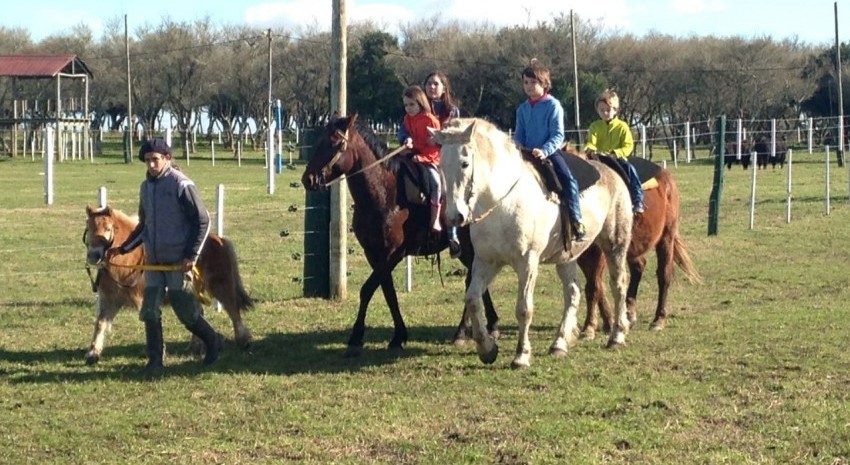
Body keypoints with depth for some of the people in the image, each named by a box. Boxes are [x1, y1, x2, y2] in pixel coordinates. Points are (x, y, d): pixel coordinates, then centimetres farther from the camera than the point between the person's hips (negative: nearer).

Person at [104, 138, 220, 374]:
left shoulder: (181, 185, -11)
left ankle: (212, 342, 22)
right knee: (149, 312, 0)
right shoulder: (146, 187, 10)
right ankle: (155, 359, 8)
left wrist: (191, 256, -15)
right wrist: (123, 248, 14)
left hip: (177, 262, -6)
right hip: (153, 260, 6)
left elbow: (202, 221, -11)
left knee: (185, 311, -1)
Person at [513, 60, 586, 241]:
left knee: (568, 180, -24)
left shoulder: (553, 105, -6)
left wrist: (544, 151, -26)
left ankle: (576, 221, -23)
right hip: (527, 154, 5)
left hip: (550, 152, -5)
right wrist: (518, 145, -10)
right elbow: (519, 133, 14)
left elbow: (558, 135, -12)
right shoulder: (523, 108, 10)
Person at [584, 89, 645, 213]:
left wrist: (615, 153, -22)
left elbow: (628, 147, -5)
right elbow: (591, 142, -1)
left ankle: (638, 200, -27)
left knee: (629, 168, -28)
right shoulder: (595, 126, 9)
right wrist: (590, 148, -27)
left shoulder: (622, 126, 2)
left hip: (618, 158, -2)